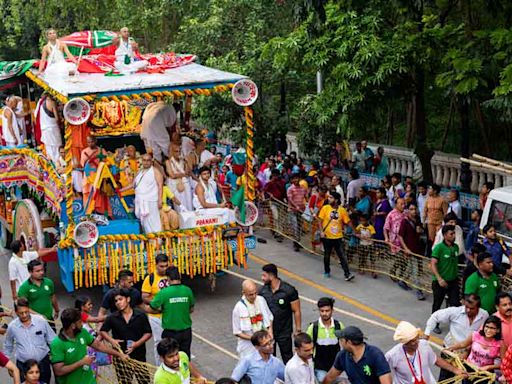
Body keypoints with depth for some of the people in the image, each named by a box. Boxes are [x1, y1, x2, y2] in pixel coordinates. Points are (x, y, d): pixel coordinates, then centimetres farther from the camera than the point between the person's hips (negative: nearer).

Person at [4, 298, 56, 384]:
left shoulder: (41, 321, -10)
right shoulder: (12, 326, -7)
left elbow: (52, 340, 0)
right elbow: (8, 347, 10)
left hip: (43, 363, 0)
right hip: (23, 365, 0)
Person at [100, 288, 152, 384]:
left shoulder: (141, 315, -5)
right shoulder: (112, 318, -1)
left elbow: (148, 333, 0)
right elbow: (103, 331, 11)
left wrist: (137, 343, -16)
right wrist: (111, 340, -8)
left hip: (139, 356, -1)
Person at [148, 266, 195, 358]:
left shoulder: (164, 292, -16)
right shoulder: (187, 290, -7)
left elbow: (149, 309, -11)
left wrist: (161, 310, 7)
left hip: (170, 332, -3)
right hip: (186, 331, 3)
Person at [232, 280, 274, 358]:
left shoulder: (261, 300, -3)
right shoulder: (238, 308, -17)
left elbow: (269, 317, 12)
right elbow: (237, 332, -11)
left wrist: (270, 331, -6)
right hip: (248, 347, -4)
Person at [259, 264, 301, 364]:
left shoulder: (289, 291, -15)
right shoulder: (262, 290, -4)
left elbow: (296, 311, -10)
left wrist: (298, 330, -9)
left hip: (284, 333, -4)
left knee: (287, 359, 7)